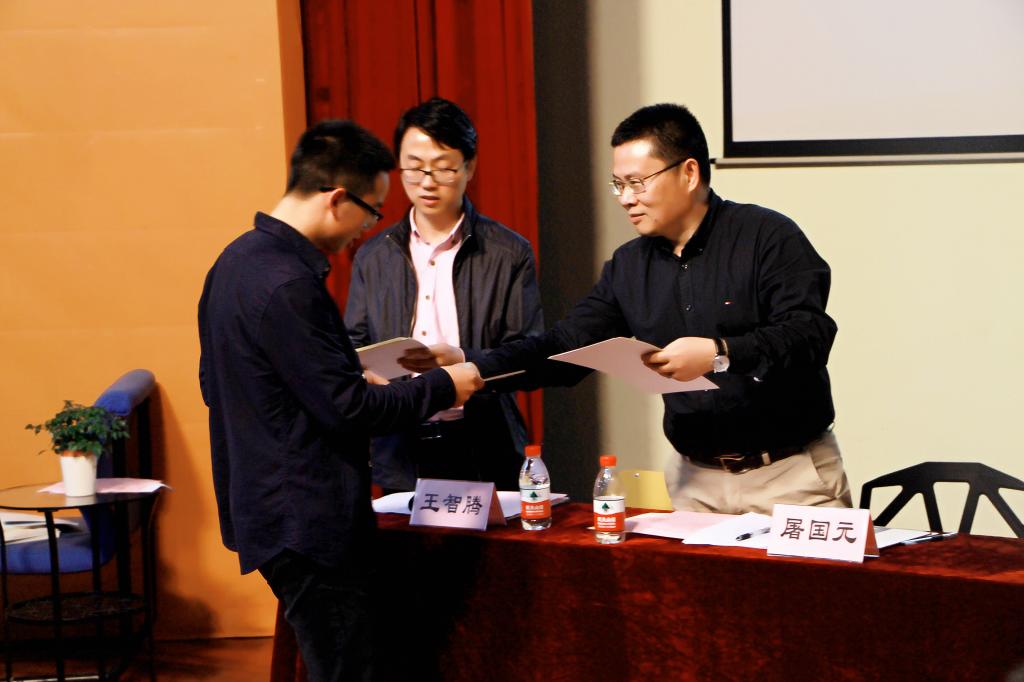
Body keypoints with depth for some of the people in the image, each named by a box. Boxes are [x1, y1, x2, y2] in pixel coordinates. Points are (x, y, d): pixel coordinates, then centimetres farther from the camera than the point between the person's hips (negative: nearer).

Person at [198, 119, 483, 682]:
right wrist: (443, 387, -8)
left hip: (264, 506, 10)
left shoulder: (237, 261, 10)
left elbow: (213, 384, 20)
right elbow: (346, 408, -21)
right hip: (308, 524, -10)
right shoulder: (286, 284, -22)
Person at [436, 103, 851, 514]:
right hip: (696, 480, 5)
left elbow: (811, 335, -19)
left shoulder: (769, 238, -9)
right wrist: (471, 364, -6)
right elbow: (565, 346, 6)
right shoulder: (629, 265, 9)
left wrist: (720, 354, -30)